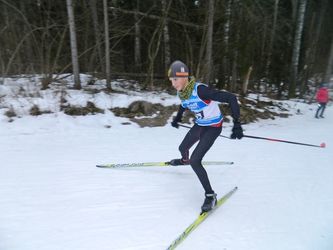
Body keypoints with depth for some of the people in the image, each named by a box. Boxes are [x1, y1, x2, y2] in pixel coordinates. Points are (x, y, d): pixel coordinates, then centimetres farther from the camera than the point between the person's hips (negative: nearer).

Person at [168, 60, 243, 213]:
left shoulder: (200, 90, -34)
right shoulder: (181, 92, -10)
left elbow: (230, 98, -34)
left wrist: (236, 123, -39)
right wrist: (177, 118, 17)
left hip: (213, 127, -7)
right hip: (199, 125, 7)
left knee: (195, 161, -17)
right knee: (182, 148, 25)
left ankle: (210, 196, 1)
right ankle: (184, 160, 64)